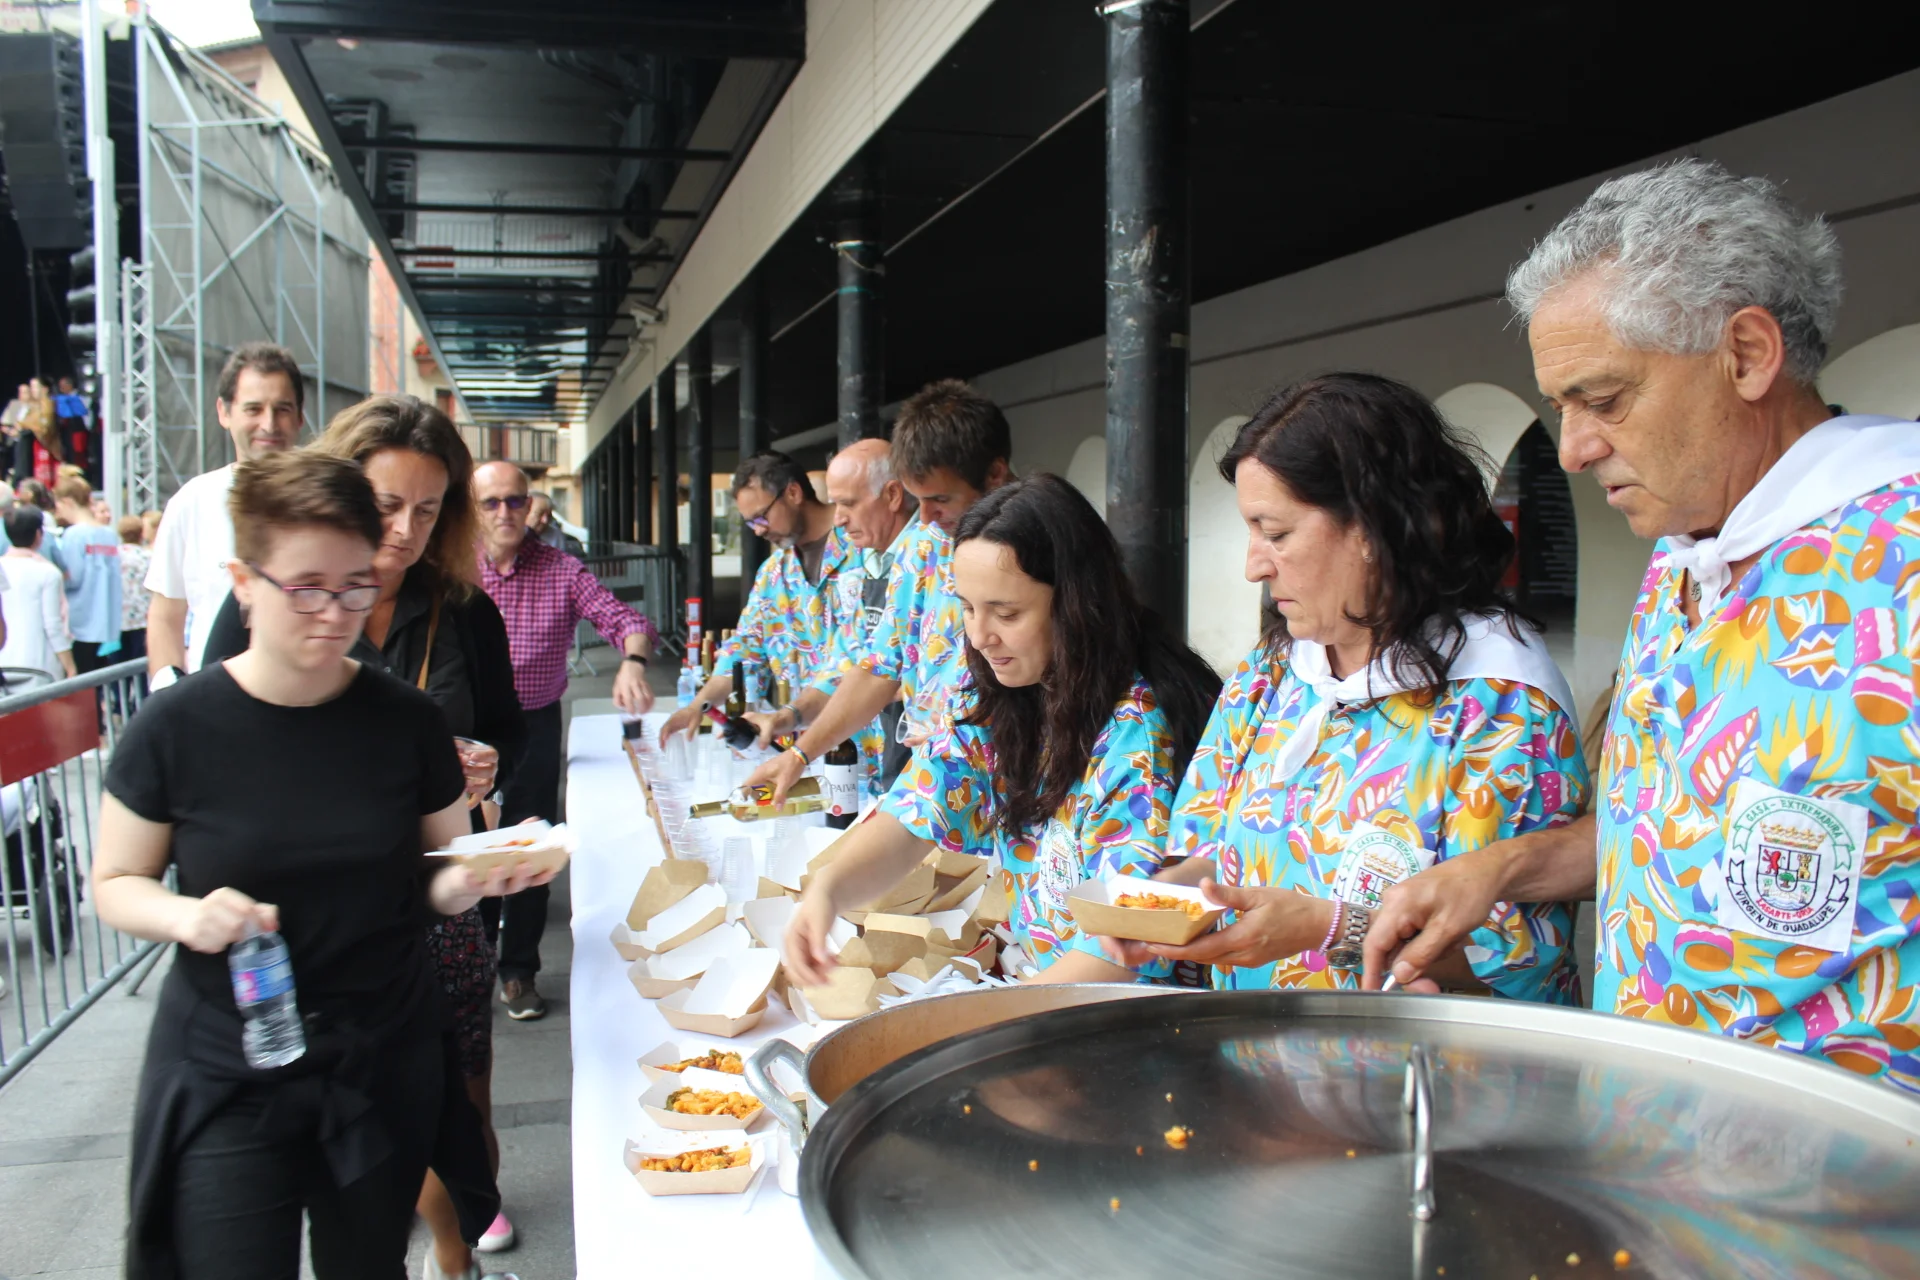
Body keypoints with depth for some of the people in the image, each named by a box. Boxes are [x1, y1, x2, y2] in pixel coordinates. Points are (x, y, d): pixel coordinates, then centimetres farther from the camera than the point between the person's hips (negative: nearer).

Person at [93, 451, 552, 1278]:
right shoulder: (174, 729, -10)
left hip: (386, 1071, 2)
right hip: (227, 1084, -1)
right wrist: (188, 916, -19)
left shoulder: (408, 722, -6)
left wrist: (468, 880, -17)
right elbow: (115, 885, 0)